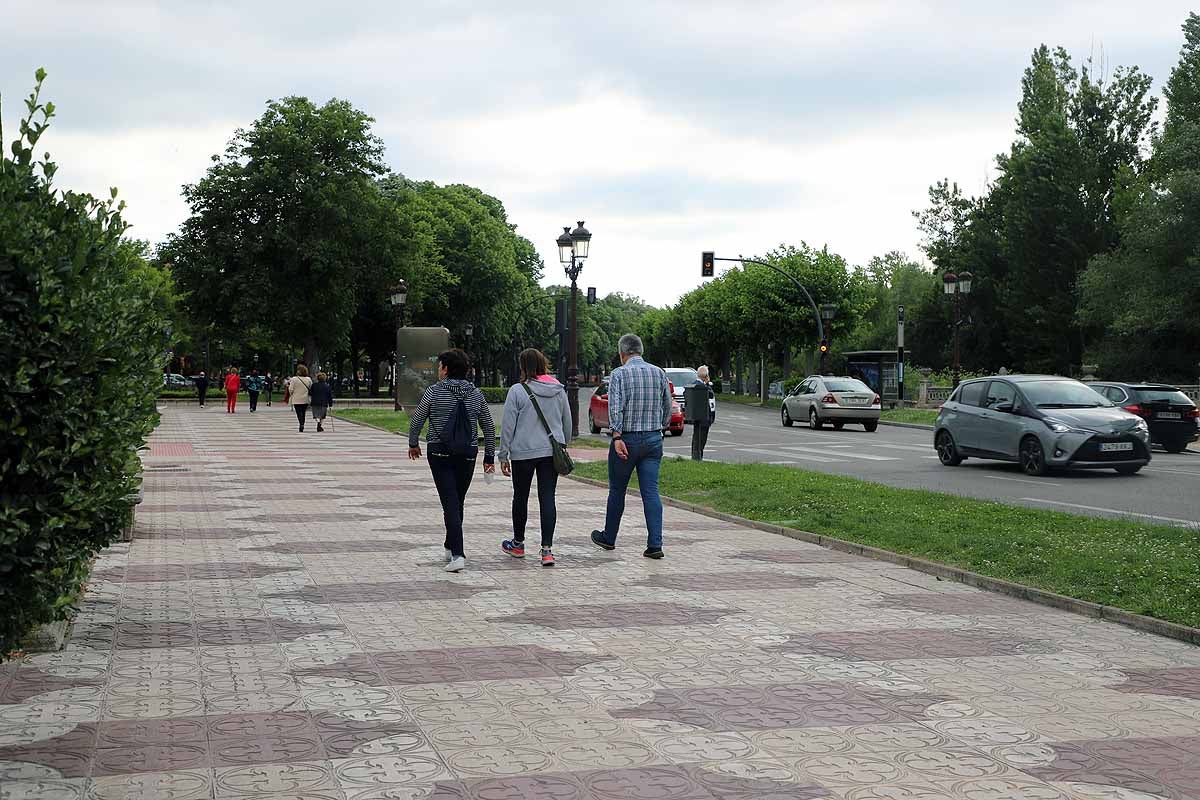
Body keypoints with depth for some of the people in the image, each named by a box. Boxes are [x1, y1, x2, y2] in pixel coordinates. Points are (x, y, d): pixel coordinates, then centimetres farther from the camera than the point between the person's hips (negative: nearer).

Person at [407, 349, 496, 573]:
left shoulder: (434, 392, -6)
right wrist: (489, 457, 14)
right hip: (468, 454, 4)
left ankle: (457, 554, -20)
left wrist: (413, 444, 16)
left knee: (450, 503, -8)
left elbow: (416, 420, 0)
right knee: (458, 502, 18)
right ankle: (450, 547, 30)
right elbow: (489, 427, 7)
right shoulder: (476, 394, 5)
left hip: (440, 453, -3)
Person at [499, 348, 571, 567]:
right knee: (547, 498, 1)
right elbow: (567, 423, 13)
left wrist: (503, 455, -1)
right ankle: (547, 549, -7)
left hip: (524, 453, -3)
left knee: (521, 497, 13)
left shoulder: (517, 391, -9)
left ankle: (518, 544, 29)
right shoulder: (559, 390, 5)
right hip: (551, 452, 3)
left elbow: (508, 426, -7)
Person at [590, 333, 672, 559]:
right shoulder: (659, 373, 6)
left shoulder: (619, 374, -6)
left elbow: (615, 407, -18)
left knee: (617, 490, 12)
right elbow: (668, 408, 10)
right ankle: (655, 544, -8)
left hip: (626, 439, -3)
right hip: (653, 439, 3)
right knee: (651, 492, 0)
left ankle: (608, 538, 26)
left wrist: (617, 437, -21)